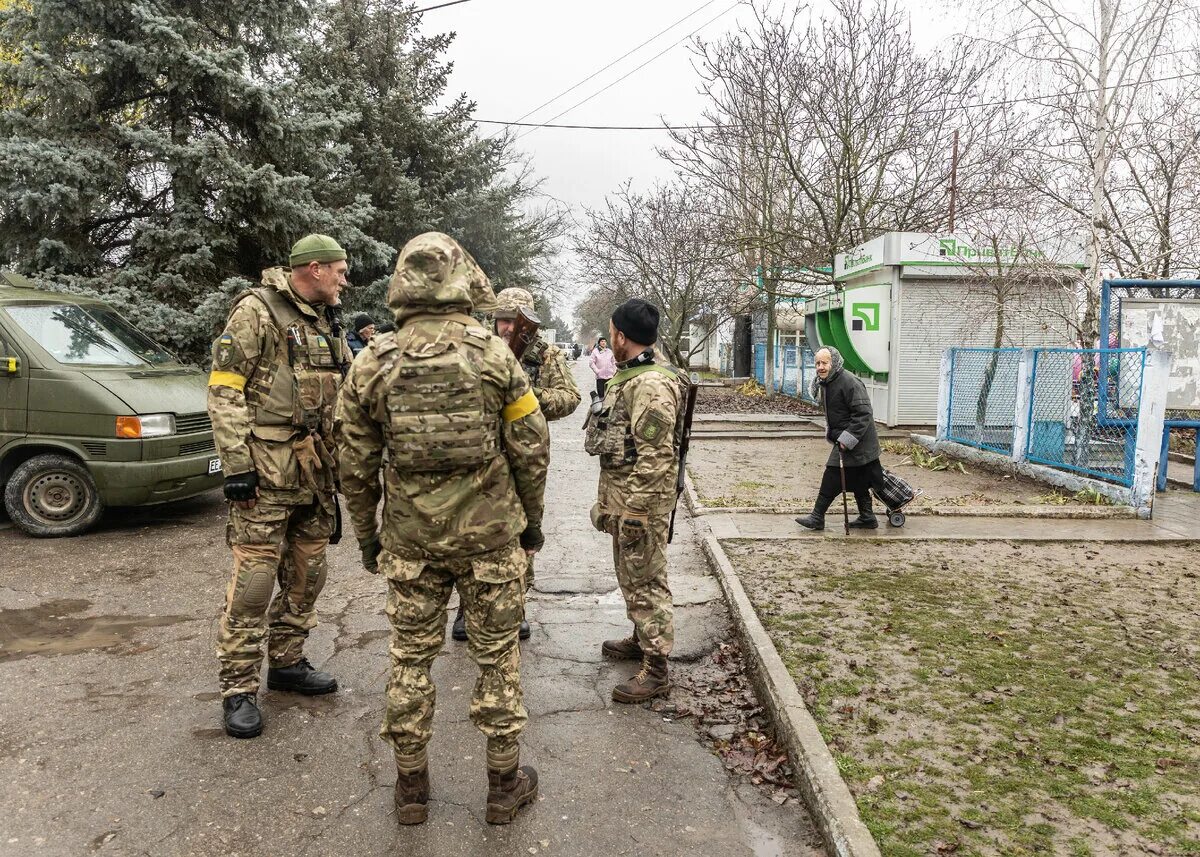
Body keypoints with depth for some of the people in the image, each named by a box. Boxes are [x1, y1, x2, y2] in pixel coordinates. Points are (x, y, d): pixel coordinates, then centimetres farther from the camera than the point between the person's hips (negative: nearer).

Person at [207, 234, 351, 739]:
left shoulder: (329, 324, 17)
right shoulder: (257, 312, -7)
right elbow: (224, 390, -12)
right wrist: (235, 463, -17)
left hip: (317, 471, 8)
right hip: (267, 470, -8)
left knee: (306, 575, 13)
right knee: (254, 577, -4)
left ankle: (287, 662, 29)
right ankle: (239, 688, 7)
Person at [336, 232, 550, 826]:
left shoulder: (372, 363, -4)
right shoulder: (494, 354, -8)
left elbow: (355, 464, 1)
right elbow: (530, 447, -4)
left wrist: (366, 534, 14)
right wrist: (532, 518, 9)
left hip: (410, 539, 1)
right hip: (490, 535, -1)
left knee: (411, 658, 15)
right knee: (497, 655, 12)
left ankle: (411, 785, 27)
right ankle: (504, 782, 24)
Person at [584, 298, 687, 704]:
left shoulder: (652, 385, -21)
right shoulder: (627, 378, 13)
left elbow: (656, 457, -25)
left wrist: (633, 511, -24)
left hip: (641, 500, -10)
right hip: (619, 495, 10)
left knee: (645, 581, -2)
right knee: (629, 576, 22)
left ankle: (656, 671, 7)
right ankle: (641, 639, 39)